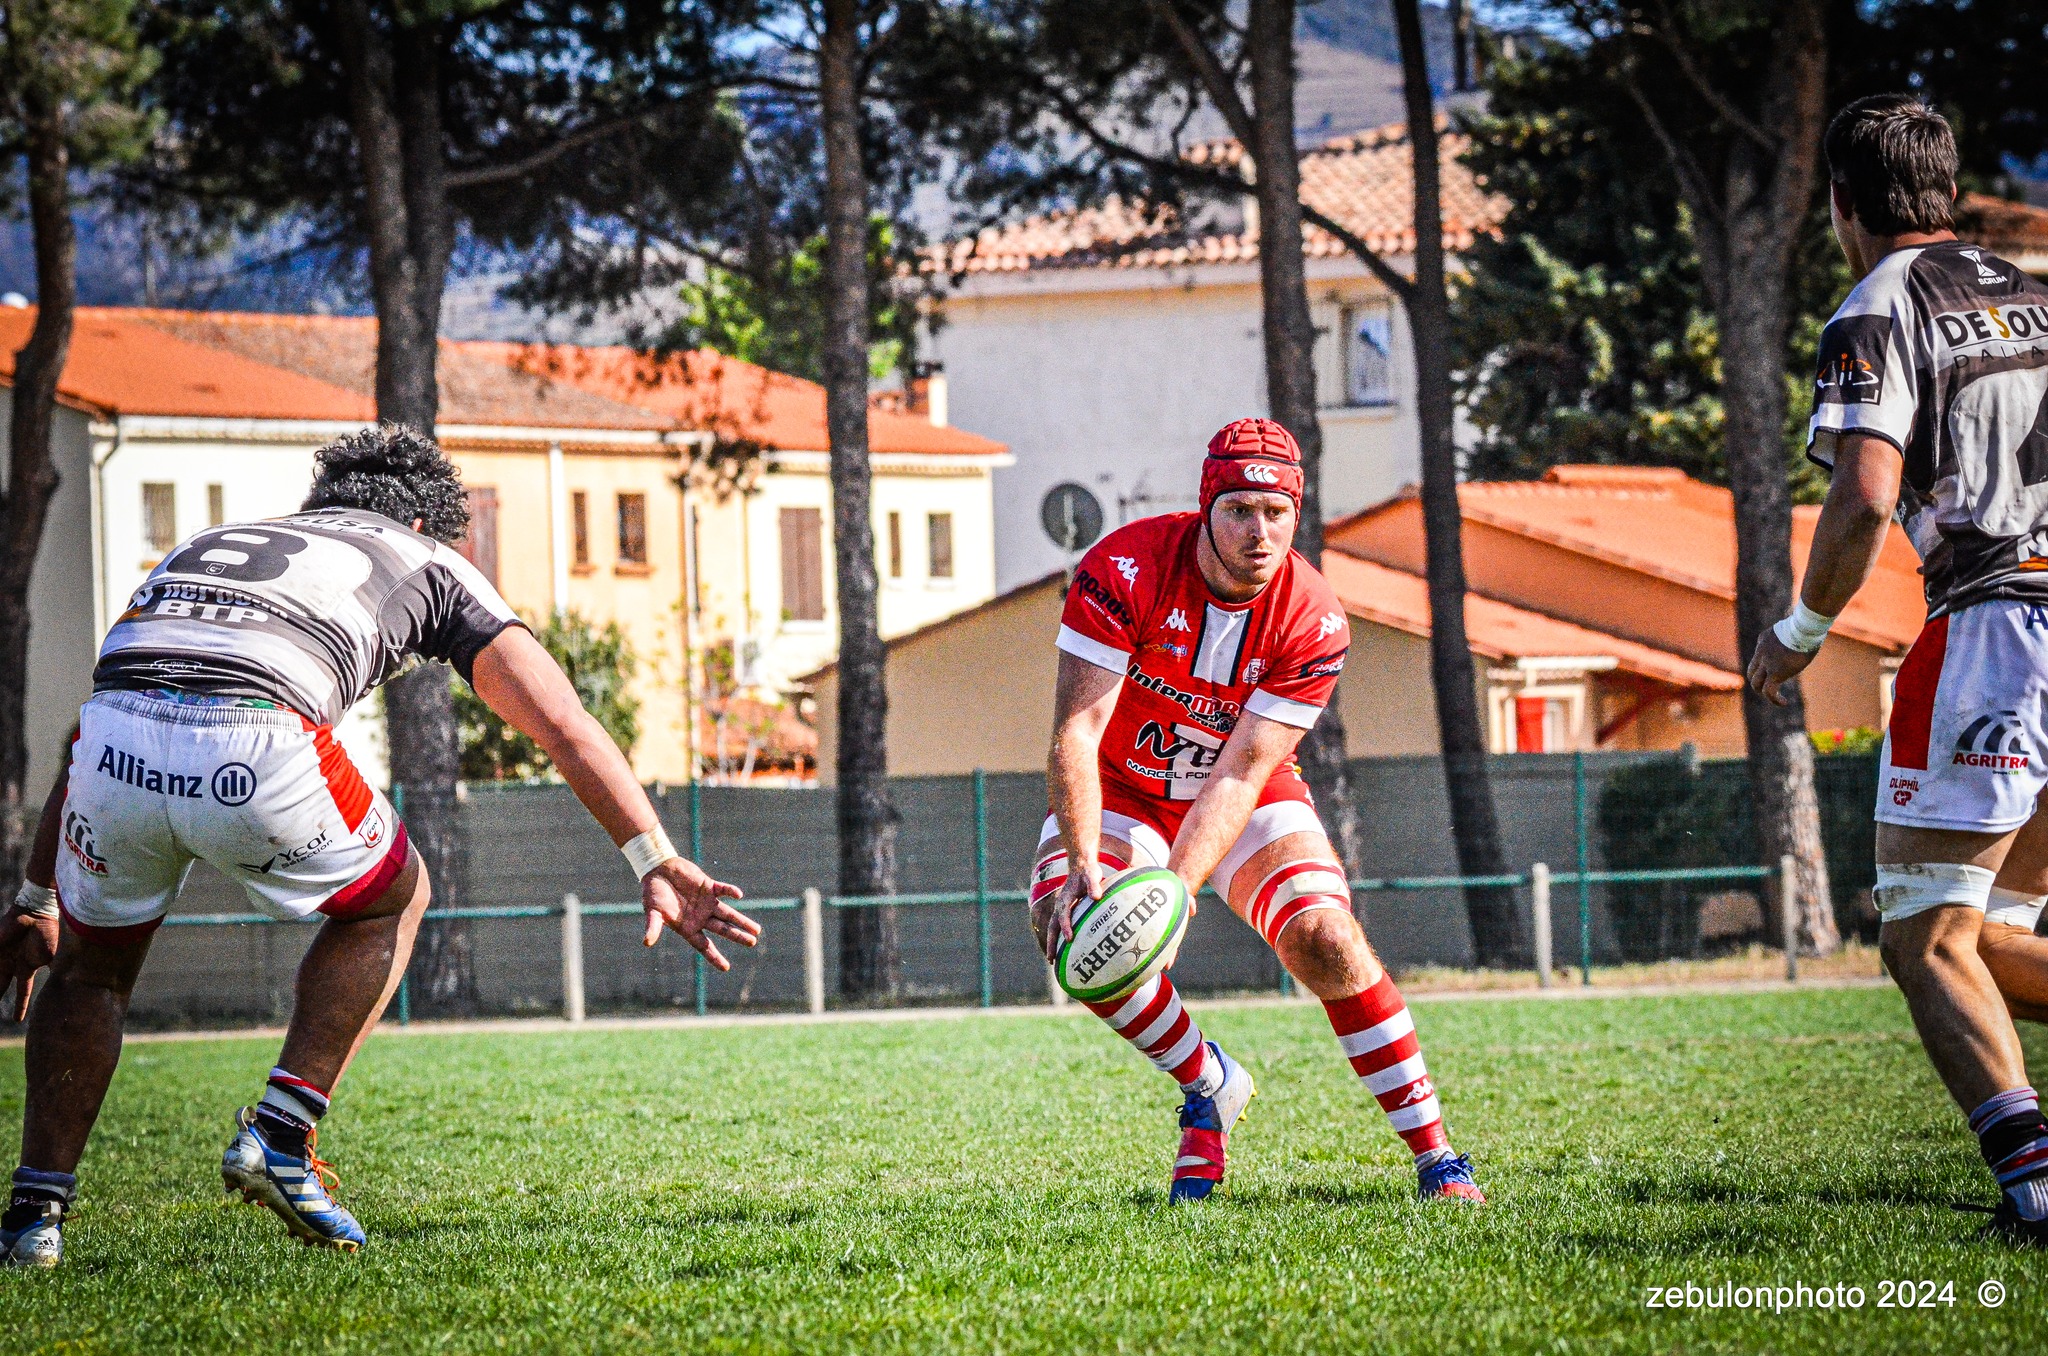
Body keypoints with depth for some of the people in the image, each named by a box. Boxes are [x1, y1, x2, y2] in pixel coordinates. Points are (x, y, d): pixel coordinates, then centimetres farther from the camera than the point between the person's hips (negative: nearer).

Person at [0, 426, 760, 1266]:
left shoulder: (206, 546, 40)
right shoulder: (427, 562, 30)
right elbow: (563, 725, 20)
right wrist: (657, 864, 17)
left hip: (116, 753, 3)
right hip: (256, 753, -3)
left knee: (93, 967, 30)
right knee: (390, 902, 28)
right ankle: (281, 1134, 17)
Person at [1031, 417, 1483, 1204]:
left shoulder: (1312, 622, -21)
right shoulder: (1126, 570, -25)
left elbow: (1240, 774, -24)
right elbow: (1077, 731, -26)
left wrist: (1173, 893, -36)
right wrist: (1084, 866, -39)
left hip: (1250, 801, 0)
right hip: (1124, 792, 0)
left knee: (1325, 939, -23)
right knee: (1072, 927, -28)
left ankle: (1436, 1158, -13)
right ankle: (1207, 1085, -2)